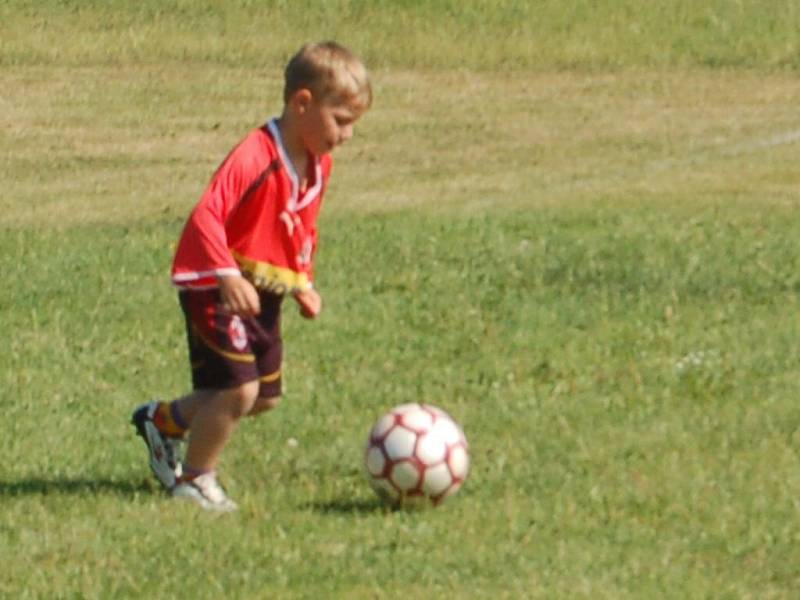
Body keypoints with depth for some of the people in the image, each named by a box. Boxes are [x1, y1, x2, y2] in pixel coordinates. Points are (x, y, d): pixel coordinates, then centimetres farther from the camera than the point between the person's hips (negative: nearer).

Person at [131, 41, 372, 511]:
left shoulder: (319, 165, 5)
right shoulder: (254, 159, -24)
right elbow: (206, 217, -31)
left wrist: (304, 284, 9)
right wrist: (228, 276, -41)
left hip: (266, 295, 9)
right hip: (216, 289, -9)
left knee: (265, 397, 13)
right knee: (238, 388, -16)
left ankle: (164, 421, 35)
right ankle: (195, 478, 7)